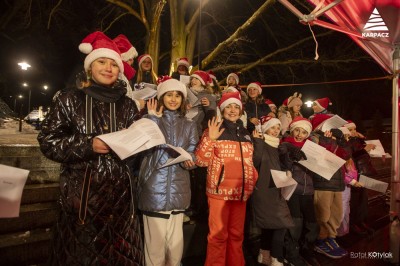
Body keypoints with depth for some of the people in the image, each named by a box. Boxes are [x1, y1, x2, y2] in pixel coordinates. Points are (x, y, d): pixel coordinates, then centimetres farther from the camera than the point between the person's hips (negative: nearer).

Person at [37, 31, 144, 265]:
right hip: (81, 191, -2)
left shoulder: (127, 105, 8)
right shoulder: (68, 99, 2)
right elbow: (48, 142, -3)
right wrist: (88, 145, -15)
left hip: (120, 191, 3)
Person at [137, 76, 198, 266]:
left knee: (175, 244, 10)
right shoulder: (150, 119, 5)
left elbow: (193, 157, 9)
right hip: (154, 190, -2)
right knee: (155, 244, -1)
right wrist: (153, 118, -12)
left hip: (178, 191, 3)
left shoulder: (189, 126, 13)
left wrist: (188, 160, -12)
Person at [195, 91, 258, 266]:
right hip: (220, 190, -5)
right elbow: (201, 161, -9)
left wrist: (254, 180, 12)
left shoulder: (245, 134, 15)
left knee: (236, 234, 14)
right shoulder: (214, 131, -1)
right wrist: (210, 139, -19)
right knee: (218, 234, -1)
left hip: (240, 191, 5)